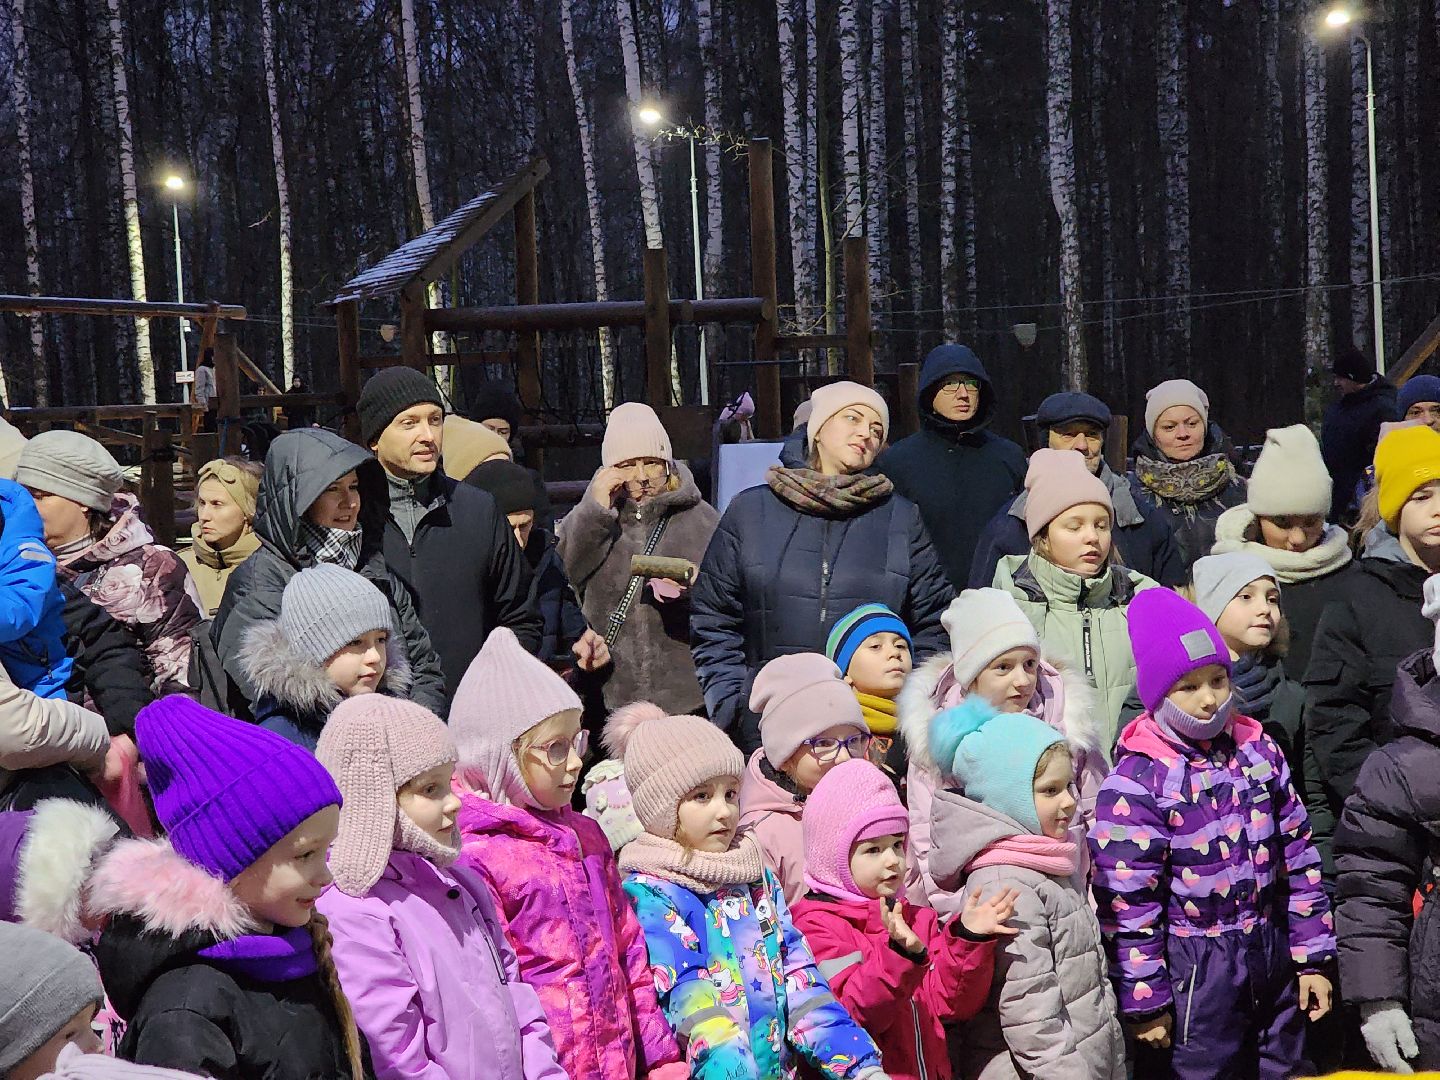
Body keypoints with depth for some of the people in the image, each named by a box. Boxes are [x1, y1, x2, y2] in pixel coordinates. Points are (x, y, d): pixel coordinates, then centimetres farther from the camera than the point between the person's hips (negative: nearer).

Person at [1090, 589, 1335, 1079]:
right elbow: (1128, 903, -14)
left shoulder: (1260, 751, 3)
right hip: (1194, 974, -6)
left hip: (1273, 961, 6)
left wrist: (1312, 957, 8)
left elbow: (1299, 859, 9)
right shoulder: (1136, 782, -15)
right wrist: (1144, 1001, -11)